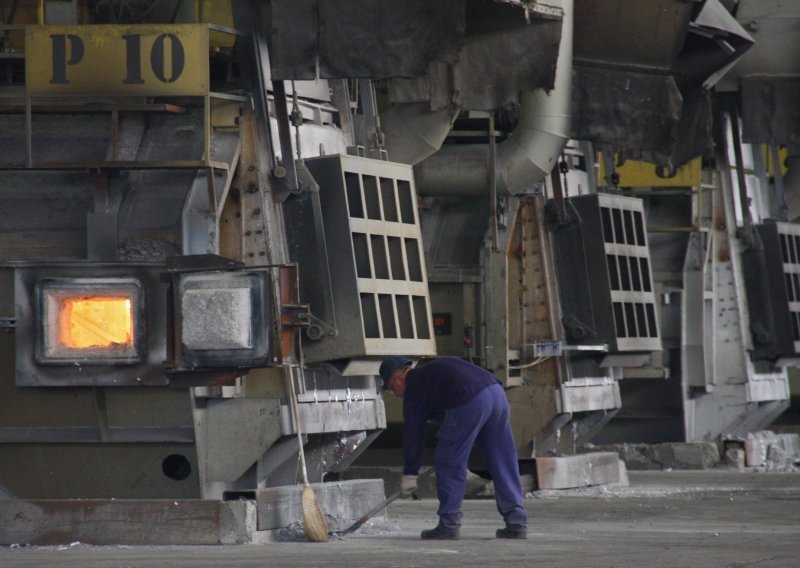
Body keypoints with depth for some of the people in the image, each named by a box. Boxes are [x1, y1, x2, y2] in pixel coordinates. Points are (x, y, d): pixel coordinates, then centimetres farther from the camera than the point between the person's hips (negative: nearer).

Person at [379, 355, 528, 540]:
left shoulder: (414, 386, 10)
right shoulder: (433, 370, 34)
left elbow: (413, 431, 10)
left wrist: (409, 474, 15)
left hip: (469, 403, -8)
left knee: (449, 464, 4)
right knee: (503, 464, 11)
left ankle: (448, 524, 6)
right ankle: (516, 523, 10)